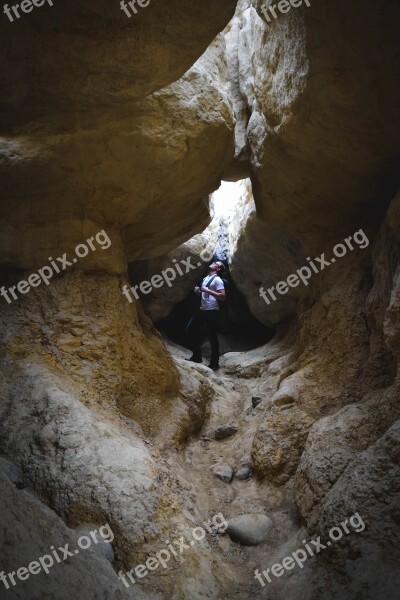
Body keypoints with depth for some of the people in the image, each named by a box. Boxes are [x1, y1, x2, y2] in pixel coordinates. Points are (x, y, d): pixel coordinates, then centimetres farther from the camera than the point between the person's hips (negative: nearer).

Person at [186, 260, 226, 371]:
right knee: (190, 329, 9)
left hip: (212, 311, -9)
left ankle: (214, 363, 7)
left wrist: (208, 291, -20)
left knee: (212, 337, -4)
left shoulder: (217, 280, -8)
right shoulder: (205, 279, 17)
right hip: (202, 310, 9)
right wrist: (198, 291, 7)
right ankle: (197, 356, 21)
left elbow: (223, 296, -17)